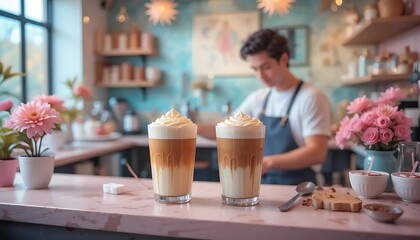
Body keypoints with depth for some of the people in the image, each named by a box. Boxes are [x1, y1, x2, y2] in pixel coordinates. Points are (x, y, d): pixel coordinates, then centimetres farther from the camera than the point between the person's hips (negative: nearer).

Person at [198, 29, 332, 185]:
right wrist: (194, 128, -6)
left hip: (298, 190, -4)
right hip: (262, 186, 5)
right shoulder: (258, 98, 9)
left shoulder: (311, 97, -9)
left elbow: (317, 152, -17)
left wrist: (269, 162, -28)